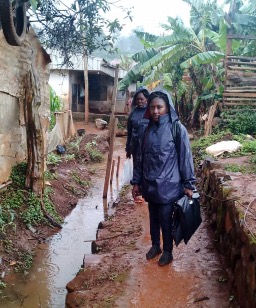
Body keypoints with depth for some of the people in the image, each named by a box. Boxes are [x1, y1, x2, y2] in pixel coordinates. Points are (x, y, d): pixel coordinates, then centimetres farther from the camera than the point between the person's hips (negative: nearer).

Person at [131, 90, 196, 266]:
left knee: (166, 219, 6)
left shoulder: (177, 128, -12)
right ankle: (155, 246, 39)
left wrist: (188, 184, -9)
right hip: (150, 184, 5)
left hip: (168, 184, -4)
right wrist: (136, 182, 9)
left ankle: (168, 251, 27)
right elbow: (141, 157, 8)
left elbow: (185, 157, -9)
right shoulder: (147, 130, 2)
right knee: (153, 217, 18)